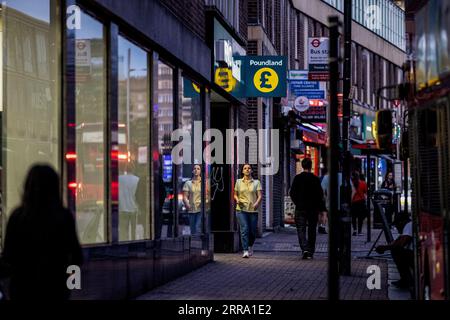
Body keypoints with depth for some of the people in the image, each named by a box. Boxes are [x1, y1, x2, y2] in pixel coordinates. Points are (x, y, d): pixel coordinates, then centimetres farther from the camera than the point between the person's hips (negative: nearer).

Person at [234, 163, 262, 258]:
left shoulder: (256, 182, 6)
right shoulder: (238, 182, 10)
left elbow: (260, 195, 0)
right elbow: (235, 194, 18)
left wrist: (257, 203, -20)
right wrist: (237, 200, -5)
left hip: (253, 210, 1)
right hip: (241, 209, -1)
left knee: (252, 231, 6)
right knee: (244, 229, -15)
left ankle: (250, 246, 34)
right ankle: (245, 251, -16)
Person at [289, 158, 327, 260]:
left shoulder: (297, 178, -3)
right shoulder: (315, 179, -4)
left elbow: (292, 193, -1)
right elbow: (320, 195, -5)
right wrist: (323, 209, 1)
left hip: (300, 209, -1)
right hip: (313, 209, 1)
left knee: (301, 230, 0)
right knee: (312, 231, 10)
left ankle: (305, 249, -20)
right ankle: (310, 252, 13)